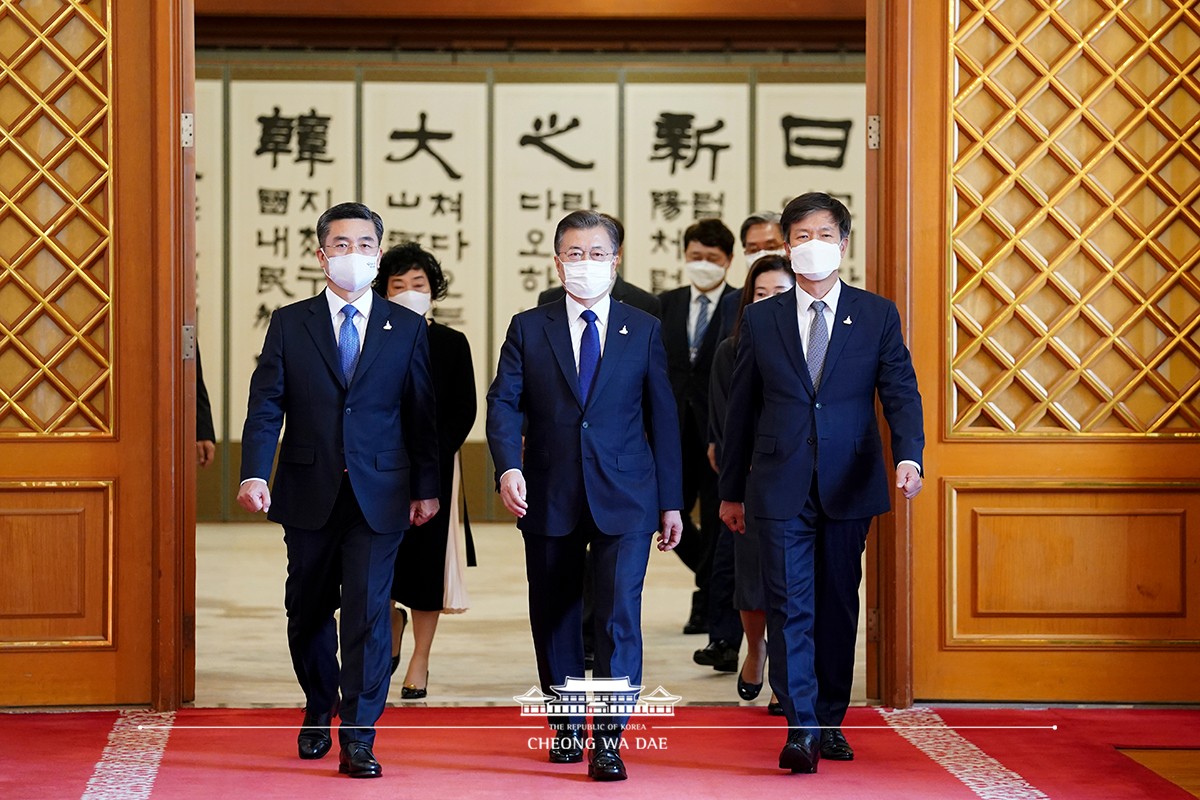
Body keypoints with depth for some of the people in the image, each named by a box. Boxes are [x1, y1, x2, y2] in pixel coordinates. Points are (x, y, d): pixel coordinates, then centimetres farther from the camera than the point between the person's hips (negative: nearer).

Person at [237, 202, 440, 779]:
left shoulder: (407, 329, 5)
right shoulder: (289, 324, 4)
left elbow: (421, 413, 7)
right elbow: (265, 405, -2)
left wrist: (426, 488, 3)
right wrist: (254, 473, -15)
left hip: (379, 495, -1)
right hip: (309, 493, 1)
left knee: (368, 613, -8)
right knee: (308, 611, 12)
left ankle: (358, 739, -3)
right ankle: (318, 715, 34)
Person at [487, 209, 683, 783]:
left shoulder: (643, 330, 7)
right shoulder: (528, 329, 6)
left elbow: (661, 416, 8)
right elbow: (504, 403, -3)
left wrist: (670, 500, 6)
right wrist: (508, 467, -21)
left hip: (624, 498, -1)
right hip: (549, 498, 1)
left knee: (619, 615, -12)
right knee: (553, 618, 10)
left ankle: (608, 743, -8)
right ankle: (566, 729, 27)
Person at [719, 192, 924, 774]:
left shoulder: (877, 315, 5)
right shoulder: (760, 320, 6)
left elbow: (901, 392, -3)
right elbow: (741, 410, 10)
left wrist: (909, 457, -21)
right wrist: (732, 490, 12)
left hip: (848, 486, 1)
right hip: (781, 490, -1)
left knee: (838, 607, 9)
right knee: (790, 607, -7)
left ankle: (830, 721, 20)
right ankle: (801, 730, -10)